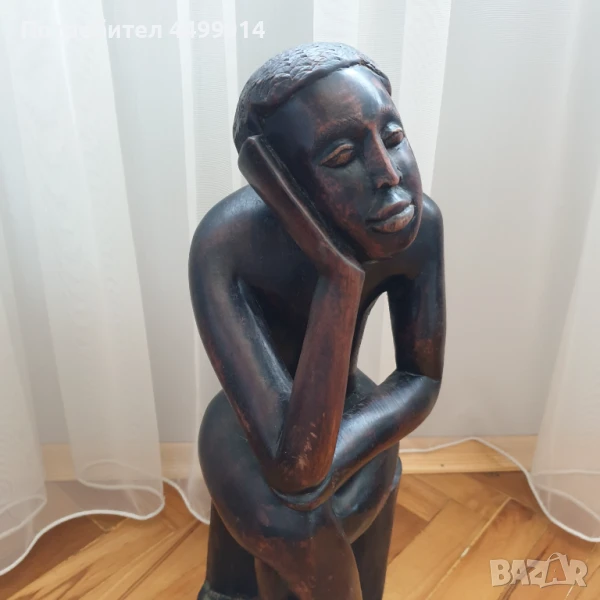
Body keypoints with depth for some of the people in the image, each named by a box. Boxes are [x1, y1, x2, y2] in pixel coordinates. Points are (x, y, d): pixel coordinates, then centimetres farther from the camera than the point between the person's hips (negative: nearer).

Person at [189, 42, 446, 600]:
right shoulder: (225, 243, -37)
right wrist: (340, 269, -44)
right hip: (251, 445, -3)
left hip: (360, 431, 4)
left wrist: (326, 465, -29)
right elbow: (292, 466, -41)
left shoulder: (419, 219, -24)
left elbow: (422, 381, -14)